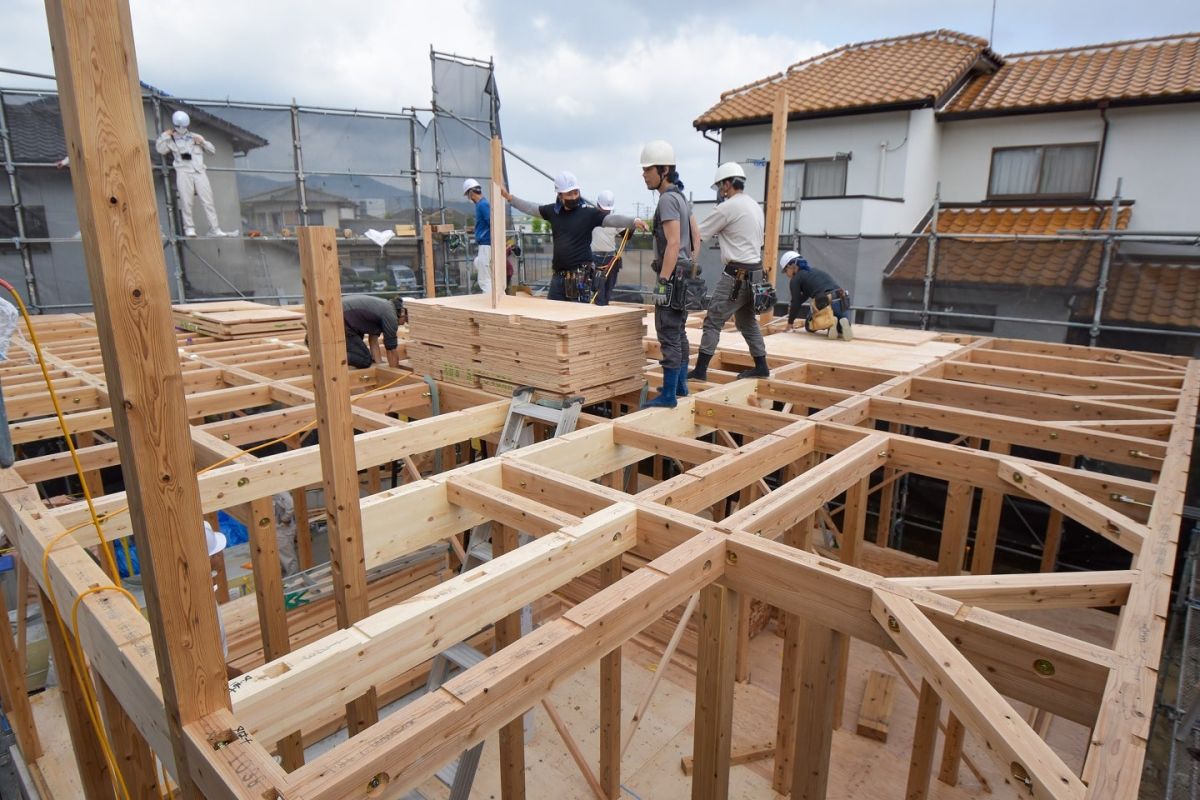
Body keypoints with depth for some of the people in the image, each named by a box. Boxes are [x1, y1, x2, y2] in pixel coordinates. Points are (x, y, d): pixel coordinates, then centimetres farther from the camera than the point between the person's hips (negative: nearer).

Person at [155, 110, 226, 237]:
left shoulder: (195, 137, 24)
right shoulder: (171, 140, 17)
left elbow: (212, 150, 22)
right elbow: (160, 149, 4)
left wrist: (203, 141, 5)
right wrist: (165, 135, 6)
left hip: (199, 171, 2)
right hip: (183, 171, -1)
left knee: (207, 200, -6)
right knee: (186, 201, -8)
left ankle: (214, 228, -8)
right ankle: (189, 228, -7)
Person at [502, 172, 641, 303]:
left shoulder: (588, 212, -9)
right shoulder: (553, 210, 7)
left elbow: (612, 219, -20)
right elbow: (531, 208, 20)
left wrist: (633, 221, -36)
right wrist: (509, 197, 24)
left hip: (580, 275, -6)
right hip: (558, 274, 6)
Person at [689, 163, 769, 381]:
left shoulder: (728, 207, -12)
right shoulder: (755, 206, 16)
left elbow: (700, 233, -7)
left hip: (737, 274, -9)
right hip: (754, 271, 9)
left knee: (713, 321, -6)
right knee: (747, 320, 18)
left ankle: (700, 369, -6)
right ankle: (761, 366, 22)